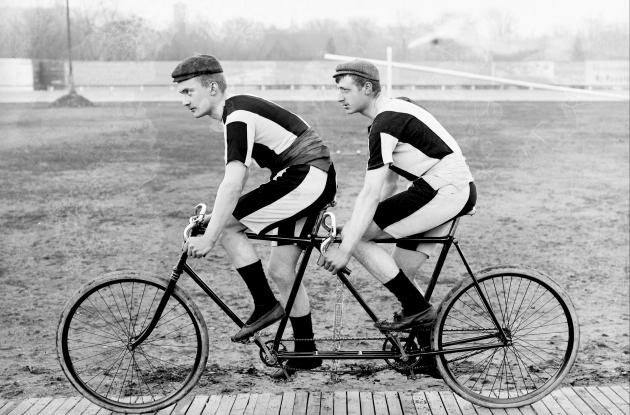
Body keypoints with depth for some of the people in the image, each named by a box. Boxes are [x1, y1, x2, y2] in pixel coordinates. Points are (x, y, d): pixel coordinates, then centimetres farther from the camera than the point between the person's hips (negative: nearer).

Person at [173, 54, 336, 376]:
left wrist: (209, 237, -25)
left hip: (308, 179, -10)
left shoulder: (238, 117, -17)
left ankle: (265, 305, -4)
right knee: (281, 271, 11)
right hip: (316, 181, 10)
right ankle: (305, 352, 19)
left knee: (227, 225, -13)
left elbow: (232, 184, -26)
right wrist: (212, 214, 16)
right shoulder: (239, 109, 14)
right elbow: (236, 179, 20)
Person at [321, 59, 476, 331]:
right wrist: (364, 223, 19)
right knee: (399, 274, 13)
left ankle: (417, 309, -6)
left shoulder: (385, 124, -14)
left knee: (353, 235, -9)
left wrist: (344, 249, -18)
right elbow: (389, 181, 22)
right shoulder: (395, 110, 17)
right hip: (460, 191, 10)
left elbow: (371, 194, -20)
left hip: (444, 191, -10)